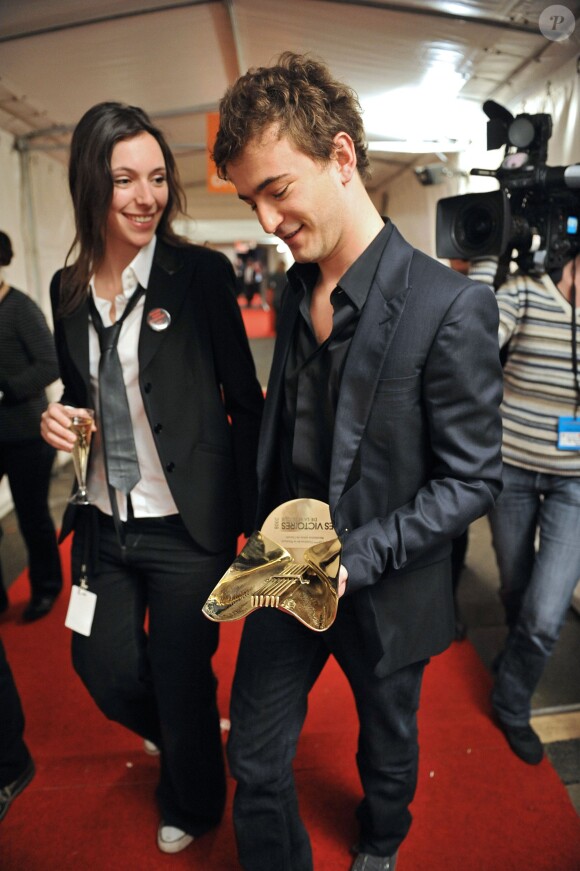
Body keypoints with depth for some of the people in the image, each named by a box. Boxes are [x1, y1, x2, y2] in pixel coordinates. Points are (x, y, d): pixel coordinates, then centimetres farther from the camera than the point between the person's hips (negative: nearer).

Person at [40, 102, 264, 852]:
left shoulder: (201, 272, -12)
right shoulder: (68, 288, 4)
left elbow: (245, 401, -10)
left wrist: (249, 517, -12)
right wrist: (59, 418, -6)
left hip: (187, 527, -5)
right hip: (102, 524, 6)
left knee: (183, 681, 11)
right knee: (104, 671, 19)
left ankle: (191, 806, 46)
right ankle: (183, 735, 54)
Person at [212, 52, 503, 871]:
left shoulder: (449, 307, -21)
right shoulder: (294, 291, 0)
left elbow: (471, 480, -17)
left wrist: (355, 558, -24)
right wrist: (270, 539, 5)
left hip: (385, 594, -4)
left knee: (388, 752, 25)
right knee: (255, 763, 15)